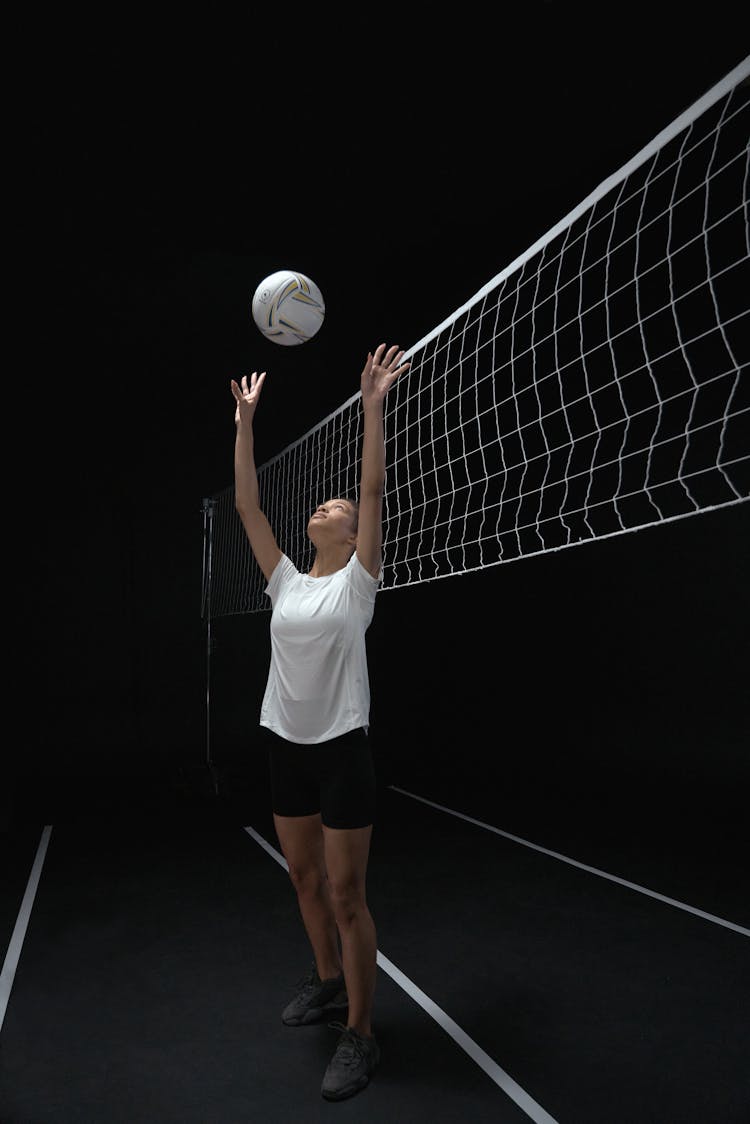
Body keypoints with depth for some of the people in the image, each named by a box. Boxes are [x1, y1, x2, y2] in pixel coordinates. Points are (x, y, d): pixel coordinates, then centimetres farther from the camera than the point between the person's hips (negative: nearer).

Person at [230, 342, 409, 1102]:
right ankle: (327, 981, 42)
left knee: (346, 893, 2)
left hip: (341, 747, -6)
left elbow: (374, 489, -13)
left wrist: (371, 404, -15)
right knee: (304, 879, 19)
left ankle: (360, 1034, 17)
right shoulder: (287, 582, 7)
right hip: (286, 745, 6)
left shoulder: (356, 581, -5)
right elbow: (247, 507, 6)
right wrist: (245, 423, 6)